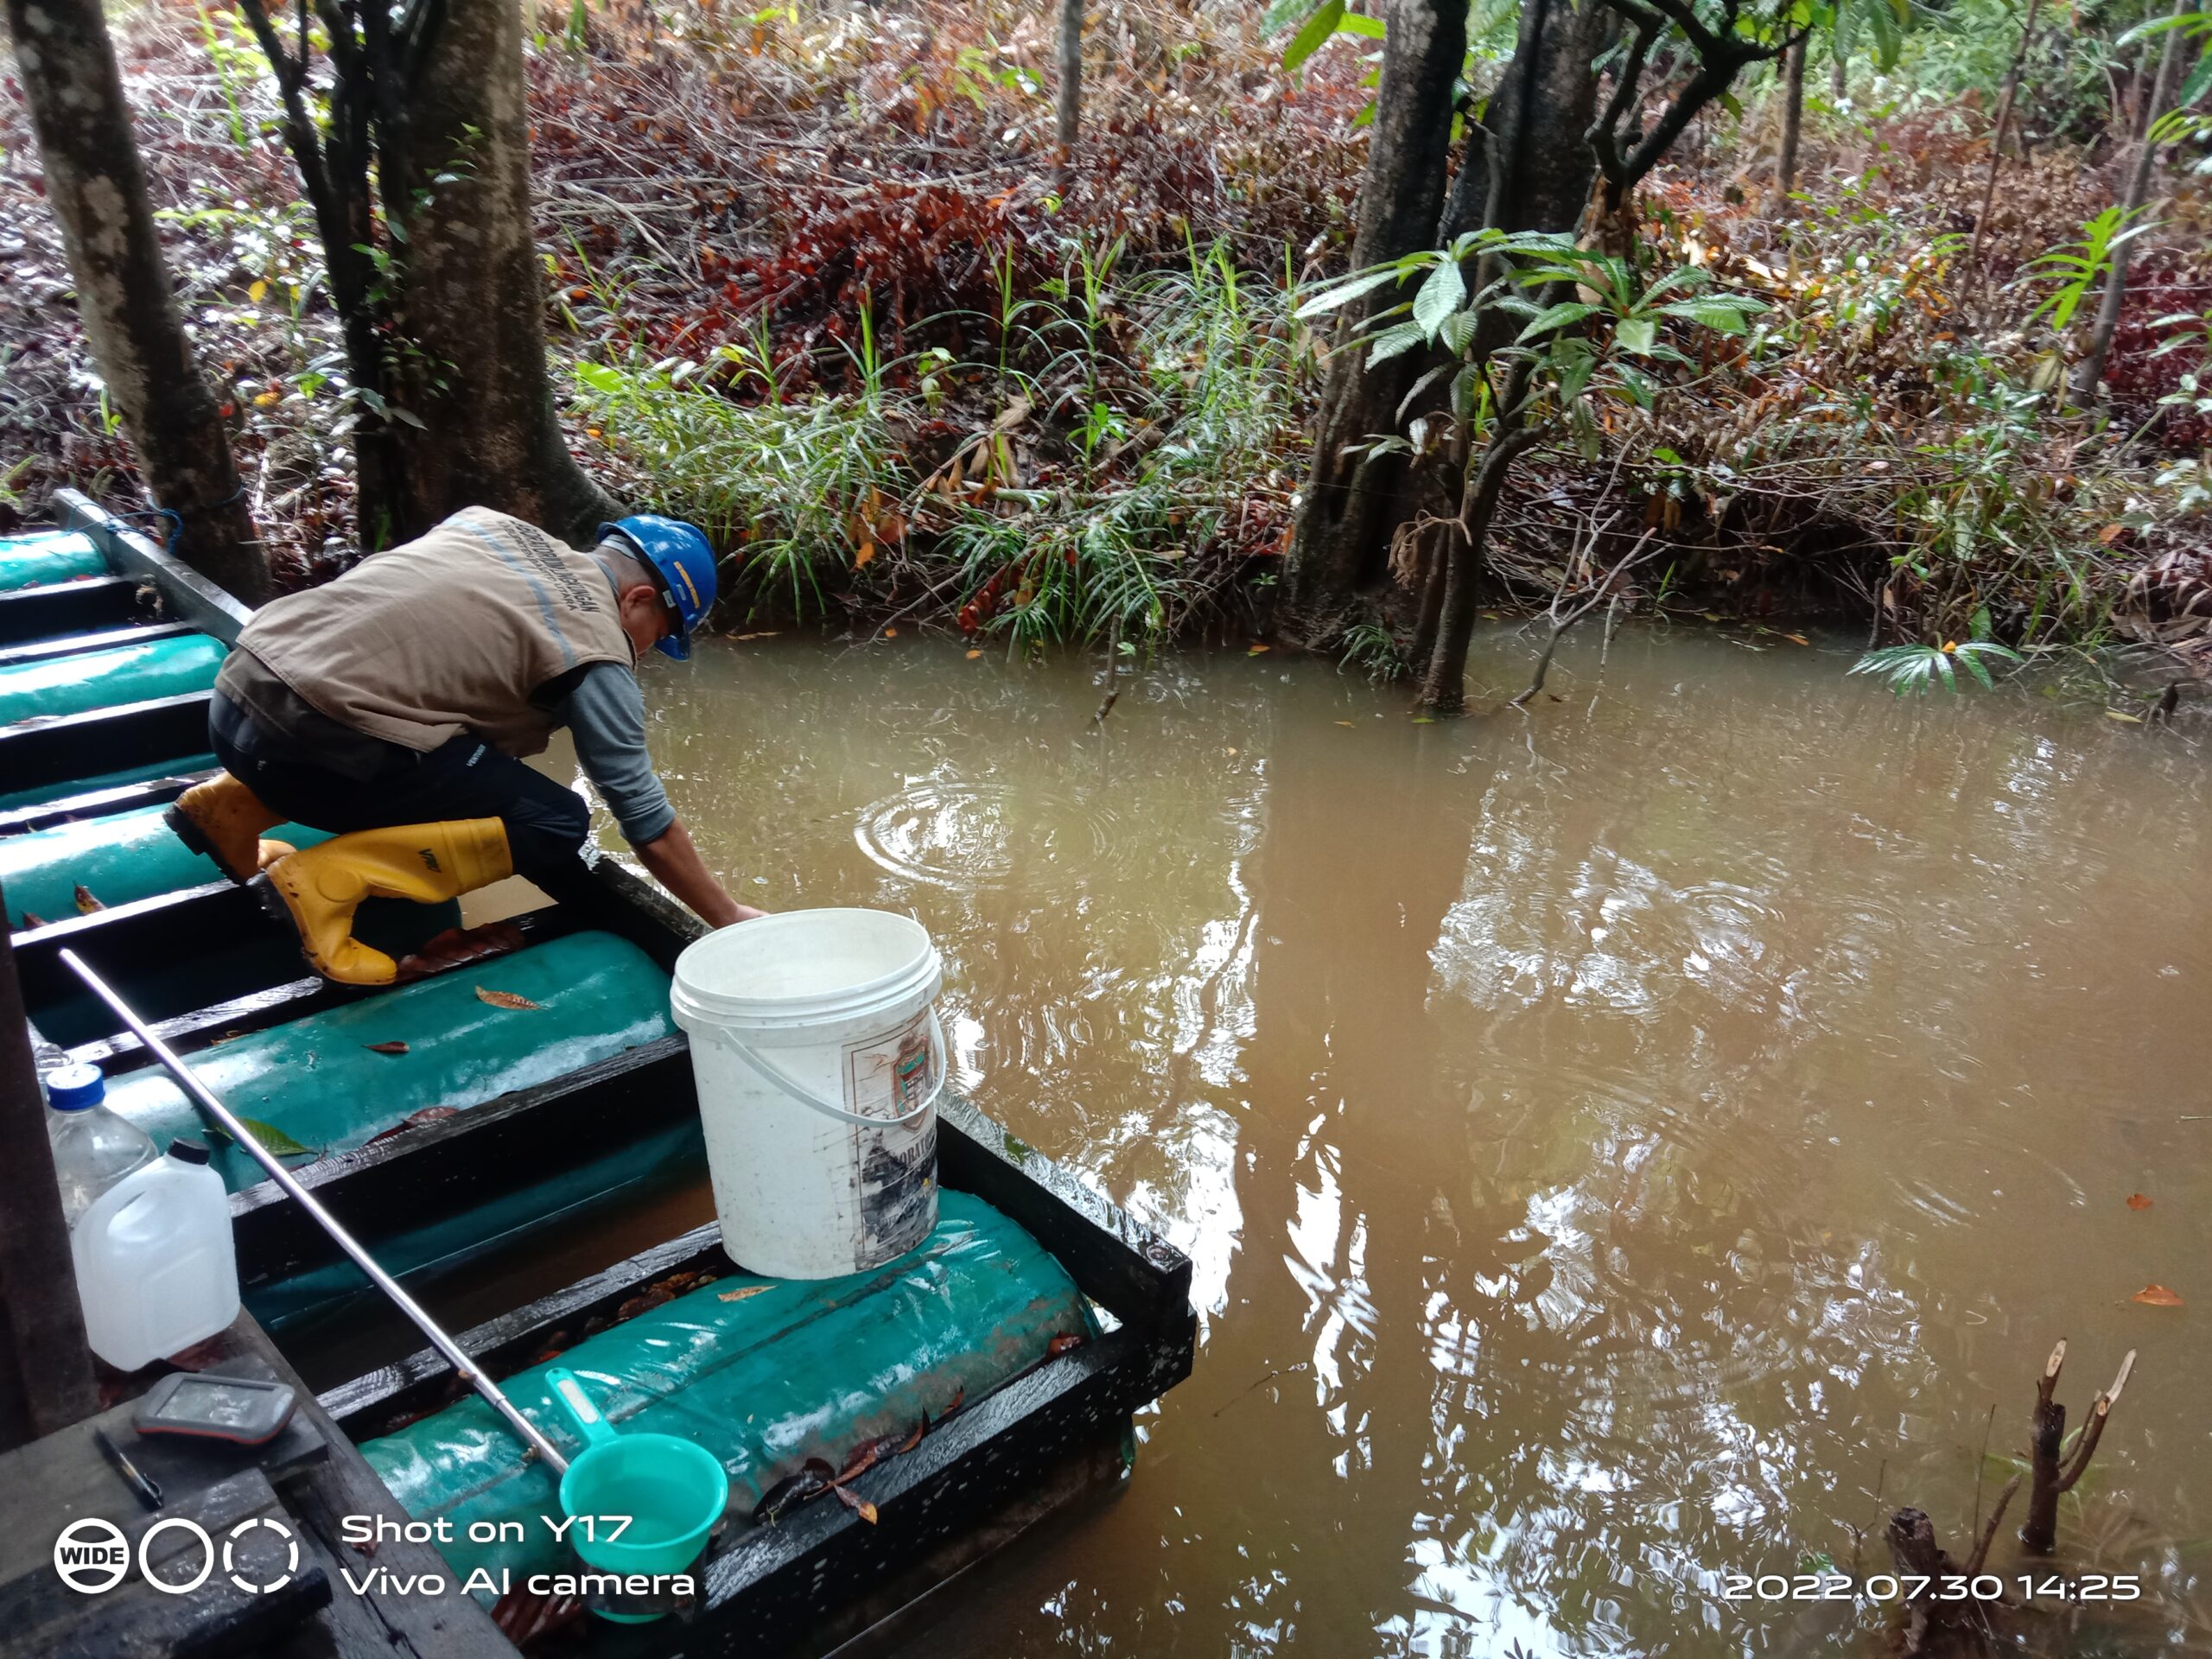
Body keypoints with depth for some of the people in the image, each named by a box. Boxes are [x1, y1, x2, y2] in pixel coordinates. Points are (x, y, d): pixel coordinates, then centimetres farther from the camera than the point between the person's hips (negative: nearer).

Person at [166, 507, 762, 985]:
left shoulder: (490, 522, 16)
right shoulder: (597, 657, -3)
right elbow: (647, 822, 0)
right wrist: (728, 917, 12)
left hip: (239, 687, 9)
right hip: (313, 743, -8)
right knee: (555, 824, -1)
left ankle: (232, 807, 20)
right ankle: (330, 878, -12)